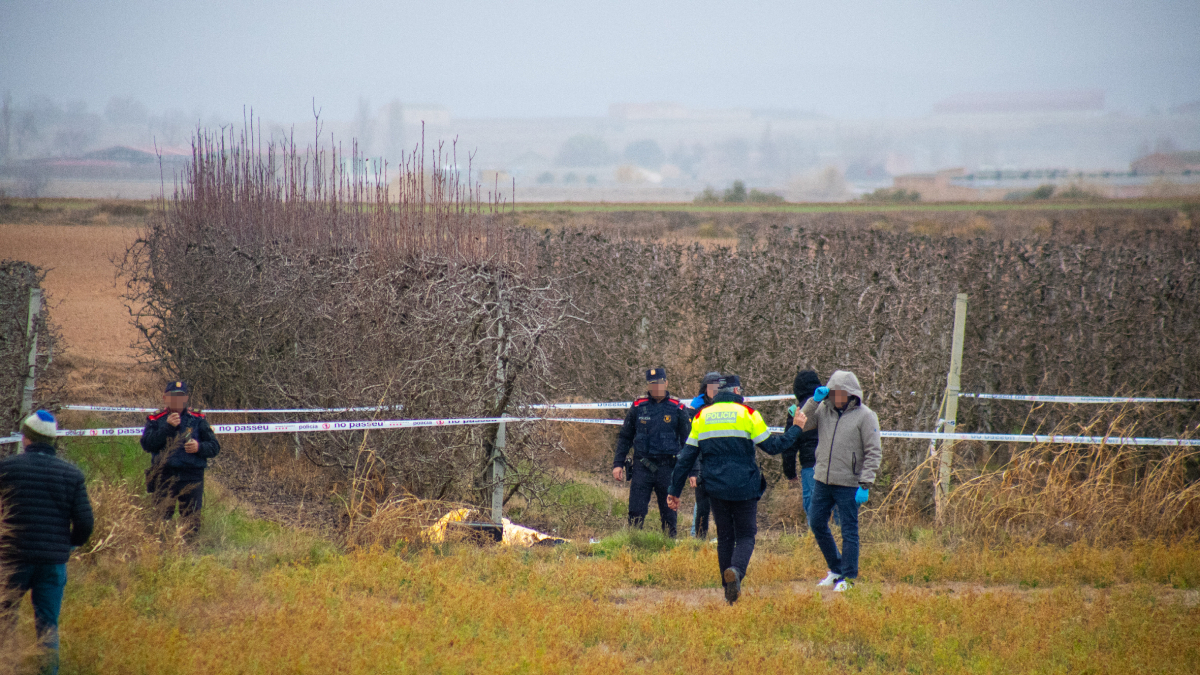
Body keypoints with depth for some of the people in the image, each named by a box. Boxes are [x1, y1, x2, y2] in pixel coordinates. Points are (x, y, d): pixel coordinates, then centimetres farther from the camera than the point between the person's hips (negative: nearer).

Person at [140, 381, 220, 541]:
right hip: (163, 477, 0)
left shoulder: (197, 420, 13)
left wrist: (199, 447, -10)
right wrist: (167, 427, -13)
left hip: (192, 477, 0)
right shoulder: (155, 420, 10)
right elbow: (147, 444, -7)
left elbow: (214, 447, 11)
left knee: (192, 519, -4)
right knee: (161, 516, -3)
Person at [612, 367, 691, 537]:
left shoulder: (678, 408, 2)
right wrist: (618, 463, 5)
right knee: (636, 512, -4)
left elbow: (687, 440, 5)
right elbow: (625, 437, 13)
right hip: (641, 466, 1)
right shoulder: (638, 407, 6)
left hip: (667, 467, -1)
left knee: (668, 513, 6)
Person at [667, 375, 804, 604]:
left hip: (715, 488, 3)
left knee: (724, 537, 15)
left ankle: (729, 592, 14)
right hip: (744, 488, -3)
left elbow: (686, 457, 7)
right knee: (745, 536, 5)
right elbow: (772, 447, -2)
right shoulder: (747, 414, -4)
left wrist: (675, 490, 11)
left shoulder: (701, 417, 7)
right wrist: (796, 429, 13)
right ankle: (736, 570, -26)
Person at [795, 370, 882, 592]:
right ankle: (836, 569, 26)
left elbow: (873, 453, -8)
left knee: (849, 531, 0)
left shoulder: (865, 416, -7)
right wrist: (814, 400, -8)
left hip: (848, 484, -6)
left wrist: (865, 485, -15)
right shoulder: (824, 410, 7)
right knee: (817, 524, 11)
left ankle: (848, 578, 7)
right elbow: (802, 423, 3)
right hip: (823, 480, 6)